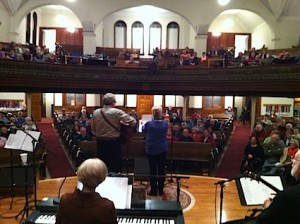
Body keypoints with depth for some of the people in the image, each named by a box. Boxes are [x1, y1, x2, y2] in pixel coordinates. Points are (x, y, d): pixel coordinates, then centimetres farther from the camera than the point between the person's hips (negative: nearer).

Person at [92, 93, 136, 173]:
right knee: (115, 166, 7)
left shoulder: (95, 112, -2)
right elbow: (133, 122, -15)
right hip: (114, 142, -4)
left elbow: (93, 128, 8)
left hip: (100, 142, 4)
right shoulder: (117, 112, -14)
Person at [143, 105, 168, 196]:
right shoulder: (165, 123, -8)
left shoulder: (148, 123, -16)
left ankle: (153, 190, 12)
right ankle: (160, 190, 19)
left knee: (152, 170, 7)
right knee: (161, 169, 10)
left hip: (151, 149, -2)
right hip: (162, 149, 2)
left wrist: (143, 124, 25)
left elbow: (144, 132, 5)